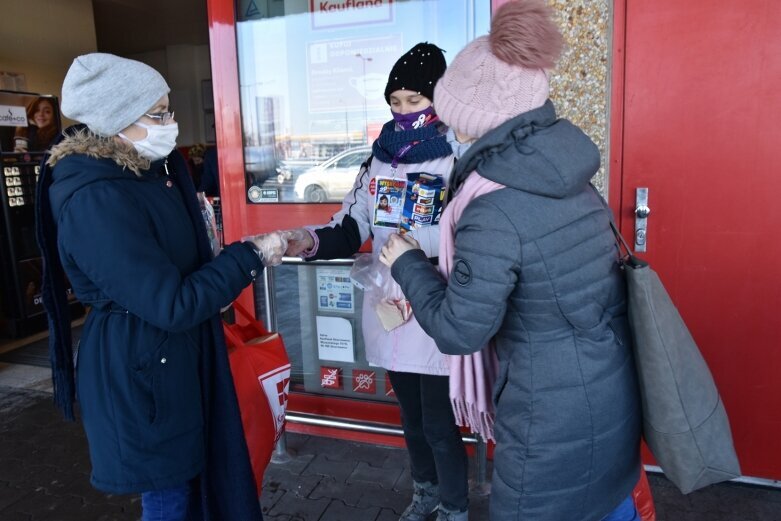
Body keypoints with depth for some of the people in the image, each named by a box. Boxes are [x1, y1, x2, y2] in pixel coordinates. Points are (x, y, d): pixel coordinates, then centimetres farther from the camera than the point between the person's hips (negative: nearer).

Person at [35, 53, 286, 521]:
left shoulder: (148, 172, 5)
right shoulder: (97, 202, -27)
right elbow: (174, 304, -28)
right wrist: (252, 255, -21)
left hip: (178, 358, 9)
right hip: (141, 372, -9)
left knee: (196, 477, 24)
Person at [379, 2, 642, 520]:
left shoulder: (493, 213, -25)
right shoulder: (570, 179, -1)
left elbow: (458, 331, -19)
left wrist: (408, 263, -5)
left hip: (553, 417, -7)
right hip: (614, 392, 7)